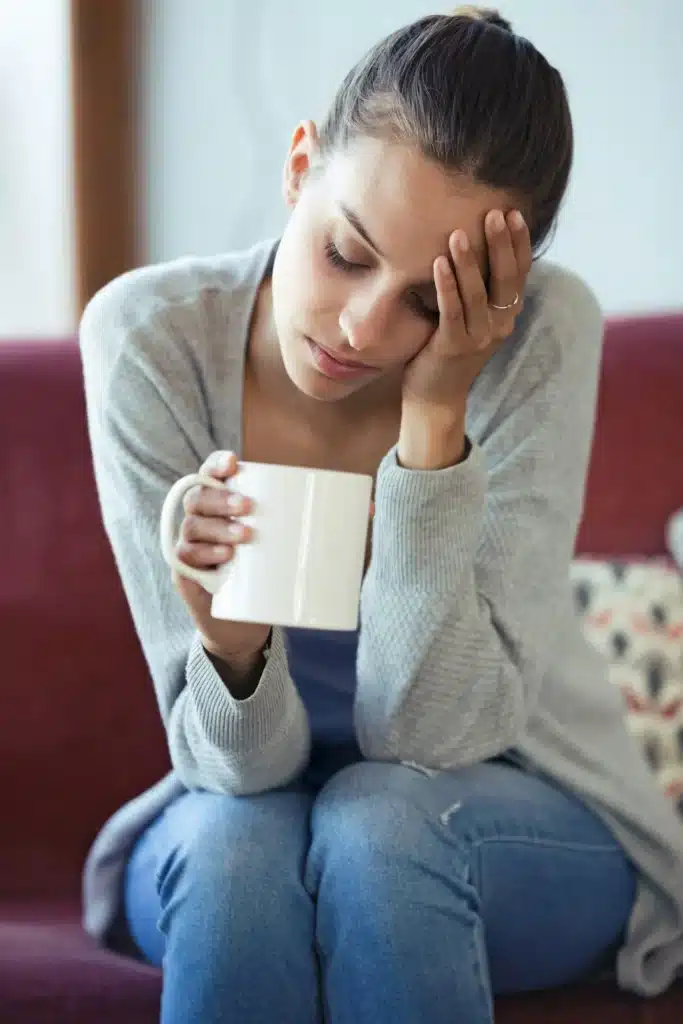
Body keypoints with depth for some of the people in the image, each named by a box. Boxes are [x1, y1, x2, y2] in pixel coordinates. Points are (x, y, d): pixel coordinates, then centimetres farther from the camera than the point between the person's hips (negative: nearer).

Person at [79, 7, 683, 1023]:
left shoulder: (546, 335, -22)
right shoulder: (148, 337, -20)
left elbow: (432, 736, -23)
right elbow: (243, 767, -19)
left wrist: (436, 416, -31)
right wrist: (230, 646, -41)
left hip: (520, 825, 2)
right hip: (224, 839, -1)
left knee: (378, 820, -31)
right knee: (238, 843, -34)